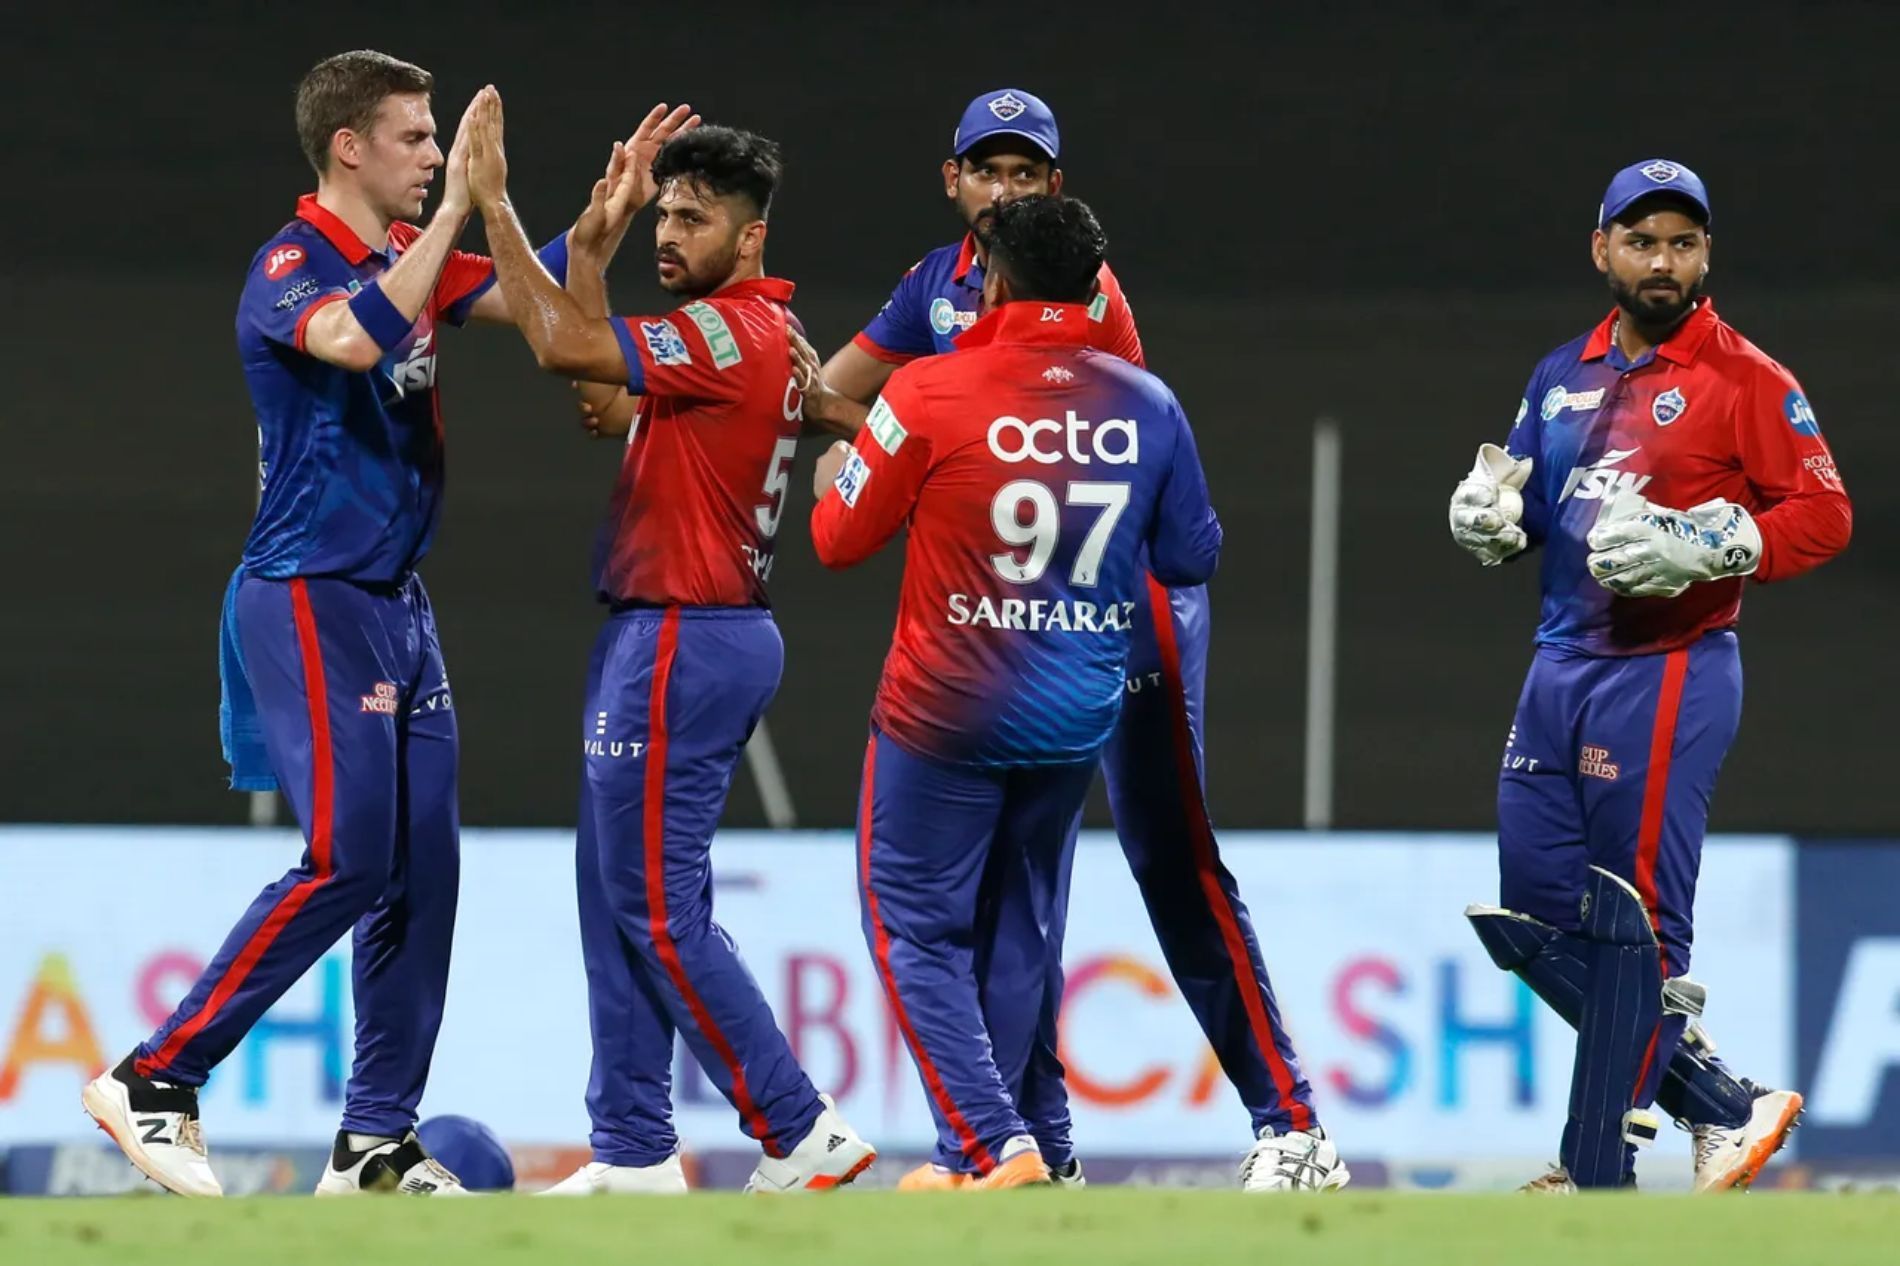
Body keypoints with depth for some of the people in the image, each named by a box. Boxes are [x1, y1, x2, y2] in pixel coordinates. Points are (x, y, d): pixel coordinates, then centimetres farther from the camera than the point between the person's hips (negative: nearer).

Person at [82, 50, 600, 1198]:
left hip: (397, 601, 9)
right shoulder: (292, 268, -14)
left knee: (423, 865, 6)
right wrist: (454, 214, -33)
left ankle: (379, 1142, 10)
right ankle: (158, 1080, -6)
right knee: (348, 858, -14)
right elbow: (355, 336, -36)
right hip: (311, 598, -9)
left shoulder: (410, 257, 11)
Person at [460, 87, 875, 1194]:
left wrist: (495, 204, -17)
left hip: (682, 643, -11)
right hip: (679, 635, 11)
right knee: (619, 897, 12)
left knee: (655, 906, -10)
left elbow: (566, 347, -22)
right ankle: (634, 1154, 14)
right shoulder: (747, 335, 16)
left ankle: (801, 1133, -9)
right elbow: (598, 384, 19)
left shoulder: (733, 333, -16)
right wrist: (592, 243, 10)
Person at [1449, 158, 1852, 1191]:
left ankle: (1598, 1172, -1)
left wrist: (1705, 548, -23)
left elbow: (1823, 515, -10)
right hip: (1560, 670, 8)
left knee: (1633, 925, -7)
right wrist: (1490, 515, 0)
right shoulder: (1564, 378, 16)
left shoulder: (1745, 381, -5)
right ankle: (1723, 1105, 16)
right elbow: (1523, 510, 24)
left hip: (1666, 678, -8)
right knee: (1529, 919, 7)